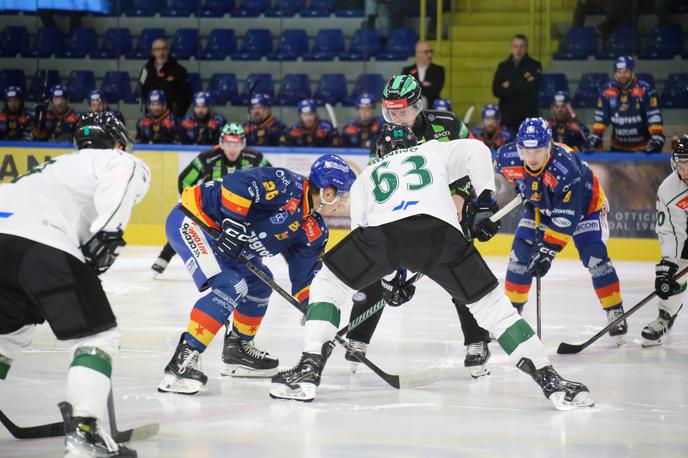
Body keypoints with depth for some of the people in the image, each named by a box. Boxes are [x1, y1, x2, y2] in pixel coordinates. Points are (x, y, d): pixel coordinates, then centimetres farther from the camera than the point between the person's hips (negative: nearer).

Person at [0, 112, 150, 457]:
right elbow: (122, 174, -8)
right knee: (99, 336, 2)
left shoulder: (57, 168, 40)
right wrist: (108, 234, -10)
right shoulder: (120, 161, 17)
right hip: (45, 247, -7)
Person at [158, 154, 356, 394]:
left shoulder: (314, 230, 7)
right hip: (191, 220, -10)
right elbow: (237, 183, -32)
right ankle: (183, 360, -28)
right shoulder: (287, 186, -21)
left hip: (214, 231, 10)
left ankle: (238, 349, 37)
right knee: (230, 286, -25)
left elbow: (305, 276, 13)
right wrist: (235, 224, -32)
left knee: (258, 284, 21)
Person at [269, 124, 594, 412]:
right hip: (439, 229, 0)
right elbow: (476, 151, 19)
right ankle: (551, 381, 2)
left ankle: (309, 370, 9)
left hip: (382, 230, 0)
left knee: (328, 283, 23)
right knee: (489, 302, 11)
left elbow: (361, 233, 35)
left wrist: (389, 277, 43)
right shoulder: (434, 152, 38)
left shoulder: (365, 177, 40)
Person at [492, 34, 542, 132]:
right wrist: (523, 84, -7)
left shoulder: (535, 66, 3)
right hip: (507, 116, 2)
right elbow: (496, 91, -1)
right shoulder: (503, 66, 11)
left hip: (528, 116, -2)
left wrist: (510, 86, -5)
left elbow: (534, 88, -11)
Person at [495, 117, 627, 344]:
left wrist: (548, 249, -39)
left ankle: (616, 314, -4)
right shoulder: (509, 158, -27)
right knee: (520, 254, -4)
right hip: (542, 206, 5)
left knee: (595, 258, -17)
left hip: (584, 205, -5)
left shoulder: (565, 168, -42)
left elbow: (566, 218, -39)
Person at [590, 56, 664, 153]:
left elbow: (654, 116, -14)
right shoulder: (607, 91, -1)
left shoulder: (645, 89, -11)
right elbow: (600, 116, 4)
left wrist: (657, 137, -22)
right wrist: (596, 136, -3)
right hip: (618, 148, 3)